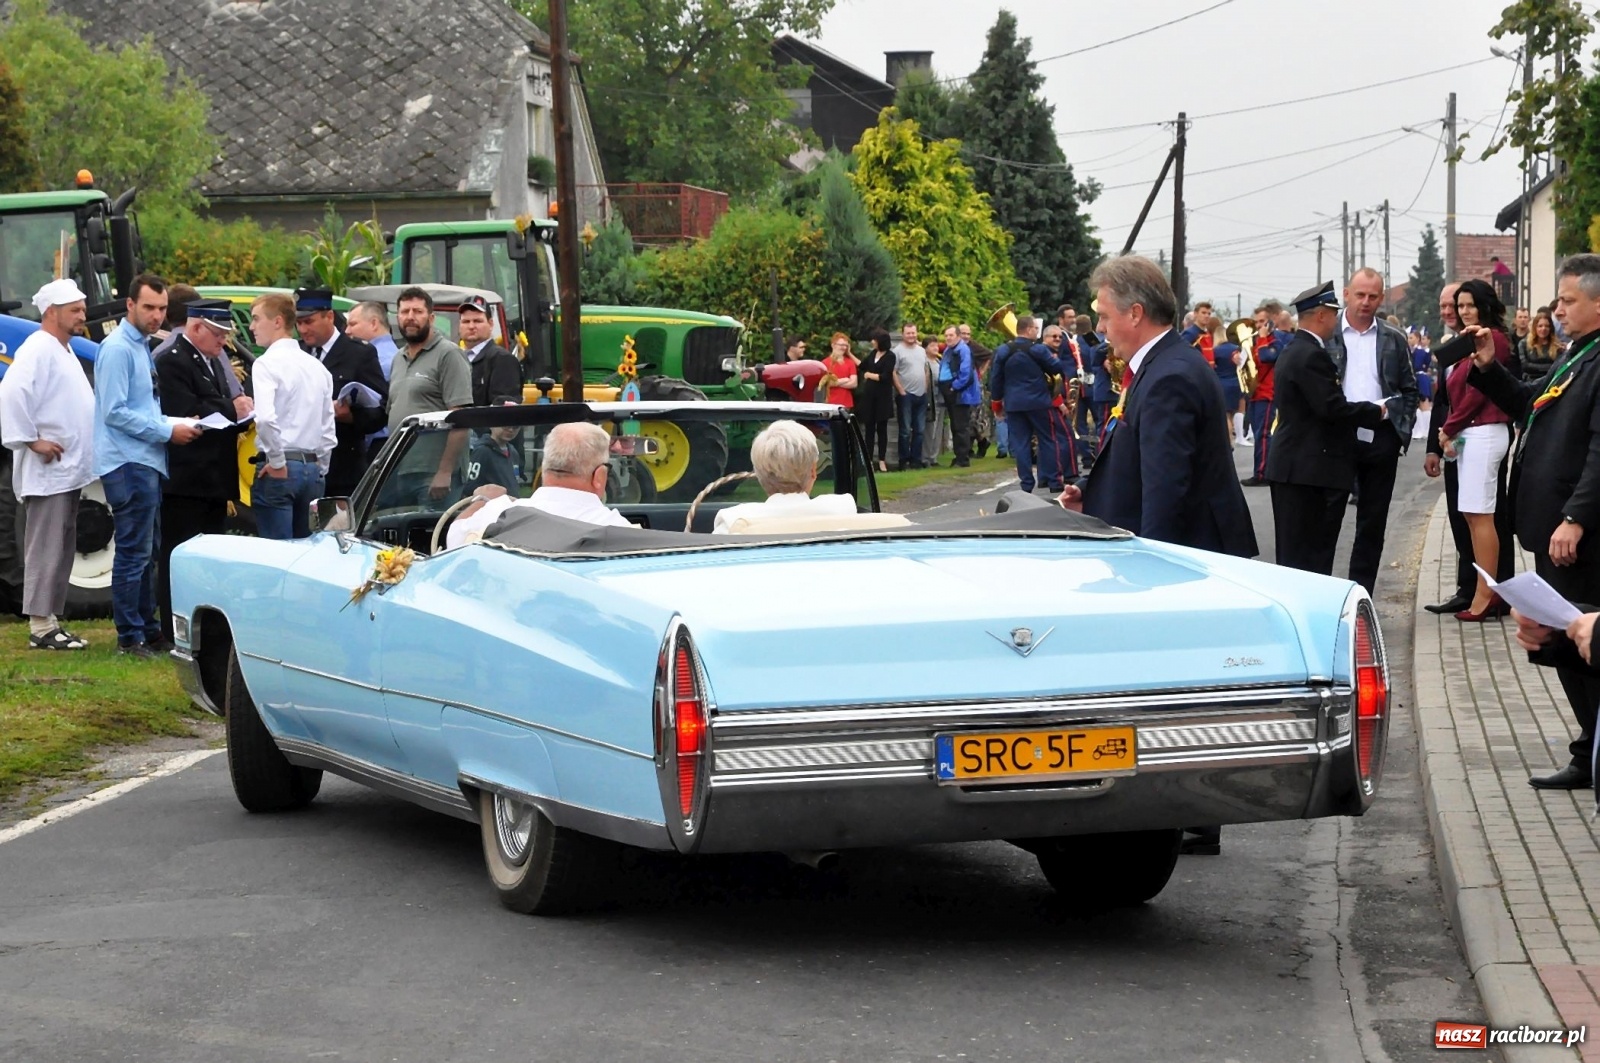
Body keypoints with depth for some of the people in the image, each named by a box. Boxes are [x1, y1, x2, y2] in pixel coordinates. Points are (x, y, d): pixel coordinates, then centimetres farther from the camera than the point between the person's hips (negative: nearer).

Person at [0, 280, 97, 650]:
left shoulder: (63, 352, 19)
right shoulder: (37, 350, -13)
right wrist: (32, 441, -23)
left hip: (68, 470, 10)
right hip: (47, 470, -10)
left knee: (60, 549, 12)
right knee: (46, 548, -9)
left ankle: (51, 622, 17)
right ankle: (41, 627, -8)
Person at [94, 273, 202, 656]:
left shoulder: (143, 347, 16)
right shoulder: (118, 349, -13)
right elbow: (115, 412, -19)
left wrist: (177, 424, 8)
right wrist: (168, 431, -18)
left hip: (147, 463, 10)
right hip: (128, 463, -10)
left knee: (146, 551, 15)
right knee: (134, 551, -7)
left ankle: (147, 627, 23)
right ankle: (130, 637, -3)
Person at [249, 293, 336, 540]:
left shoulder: (268, 363, -9)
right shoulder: (317, 366, 13)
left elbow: (265, 418, -23)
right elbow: (328, 429, 15)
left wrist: (277, 462, -14)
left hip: (280, 470, -7)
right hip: (312, 468, 7)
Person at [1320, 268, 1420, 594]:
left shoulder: (1394, 340, 9)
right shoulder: (1327, 335, 1)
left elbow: (1409, 389, 13)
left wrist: (1402, 430, 1)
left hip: (1381, 441, 3)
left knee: (1373, 524, 7)